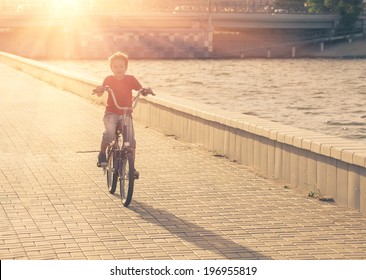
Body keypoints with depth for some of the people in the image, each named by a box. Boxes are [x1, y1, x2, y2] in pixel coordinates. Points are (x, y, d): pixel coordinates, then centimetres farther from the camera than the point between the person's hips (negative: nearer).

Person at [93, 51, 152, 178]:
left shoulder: (130, 79, 2)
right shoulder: (109, 79, 0)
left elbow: (141, 90, -5)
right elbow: (99, 94, -9)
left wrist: (146, 91, -28)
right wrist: (99, 90, -32)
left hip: (126, 114, 1)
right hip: (111, 113, -1)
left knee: (131, 140, -7)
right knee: (109, 133, -27)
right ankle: (102, 155, -3)